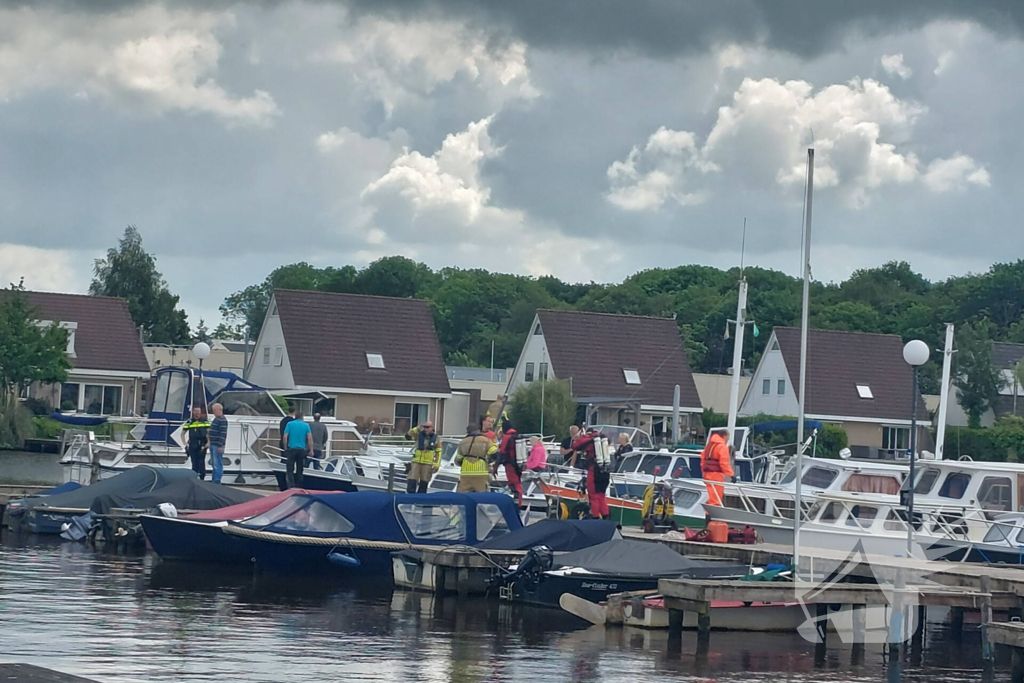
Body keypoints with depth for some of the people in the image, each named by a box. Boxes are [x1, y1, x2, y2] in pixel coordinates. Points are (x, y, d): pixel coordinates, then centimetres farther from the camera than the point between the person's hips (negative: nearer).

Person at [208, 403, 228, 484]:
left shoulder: (222, 420, -14)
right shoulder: (216, 419, 17)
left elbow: (223, 433, -20)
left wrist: (220, 445, -23)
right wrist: (209, 435, 13)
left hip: (217, 446, -11)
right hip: (213, 445, 11)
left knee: (217, 464, -8)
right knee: (213, 463, 16)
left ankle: (217, 481, -8)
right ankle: (214, 480, 24)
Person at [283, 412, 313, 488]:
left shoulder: (290, 424, 3)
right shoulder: (306, 425, 6)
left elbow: (285, 437, -3)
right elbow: (310, 438, -1)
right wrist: (311, 450, 2)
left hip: (292, 449, -2)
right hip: (302, 450, 2)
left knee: (289, 469, -2)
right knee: (299, 470, 10)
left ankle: (291, 487, -17)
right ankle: (299, 487, 11)